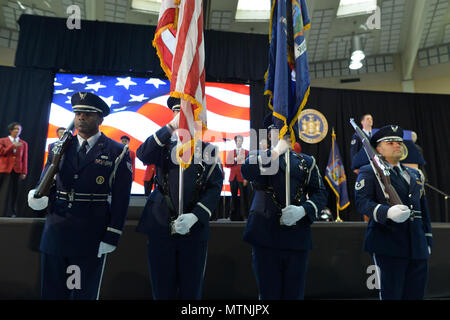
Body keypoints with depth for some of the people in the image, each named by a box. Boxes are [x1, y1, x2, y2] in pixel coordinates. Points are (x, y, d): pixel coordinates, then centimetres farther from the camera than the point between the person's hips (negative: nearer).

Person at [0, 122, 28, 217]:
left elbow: (24, 159, 7)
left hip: (17, 170, 1)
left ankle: (12, 213, 6)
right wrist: (13, 146, -12)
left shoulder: (23, 143, 12)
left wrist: (24, 172, 0)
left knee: (13, 192, 1)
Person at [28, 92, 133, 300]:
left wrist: (111, 237, -9)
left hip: (91, 239, -3)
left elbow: (121, 199, -5)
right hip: (55, 234, 4)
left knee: (85, 294, 10)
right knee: (51, 293, 15)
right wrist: (37, 197, -10)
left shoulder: (117, 153, -2)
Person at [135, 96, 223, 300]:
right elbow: (143, 155, -13)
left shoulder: (208, 150, 7)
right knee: (162, 291, 10)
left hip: (195, 230, 0)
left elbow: (215, 187, -2)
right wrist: (171, 126, -20)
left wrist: (195, 216, -16)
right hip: (160, 228, 1)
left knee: (191, 291, 11)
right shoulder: (164, 147, 9)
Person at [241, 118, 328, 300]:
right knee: (269, 293, 6)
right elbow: (247, 172, -15)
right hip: (265, 236, -2)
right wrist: (277, 150, -15)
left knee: (294, 293, 9)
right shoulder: (260, 156, 9)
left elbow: (321, 193, 6)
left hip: (297, 238, 2)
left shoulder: (306, 162, 14)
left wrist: (303, 210, -12)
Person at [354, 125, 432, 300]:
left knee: (416, 294, 10)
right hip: (388, 246, -6)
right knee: (391, 294, -3)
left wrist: (428, 240, 19)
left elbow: (424, 209, 23)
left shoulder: (414, 174, 21)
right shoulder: (369, 172, 1)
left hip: (418, 248, 6)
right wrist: (388, 212, -30)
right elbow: (361, 201, -13)